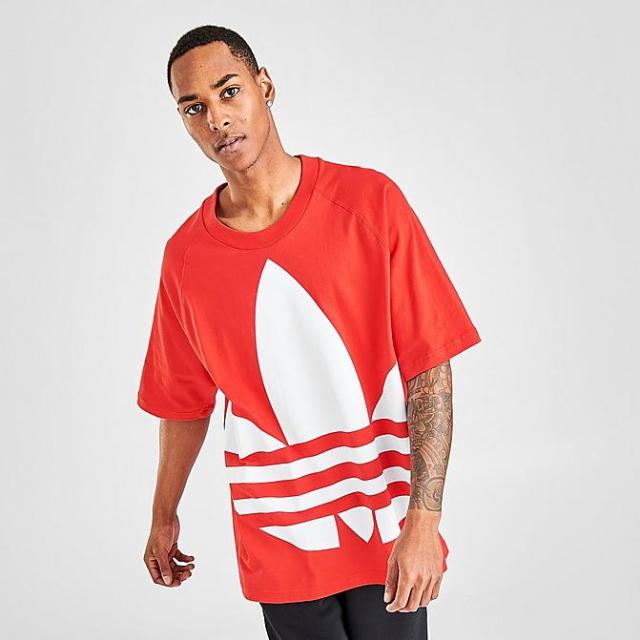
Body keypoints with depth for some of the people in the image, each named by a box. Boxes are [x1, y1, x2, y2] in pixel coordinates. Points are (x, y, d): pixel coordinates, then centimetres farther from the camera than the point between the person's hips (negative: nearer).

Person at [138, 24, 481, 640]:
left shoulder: (370, 202, -9)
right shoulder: (186, 255, -2)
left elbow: (429, 368, -10)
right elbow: (184, 400, 11)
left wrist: (423, 519, -16)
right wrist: (163, 517, 18)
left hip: (386, 528, -1)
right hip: (277, 540, 2)